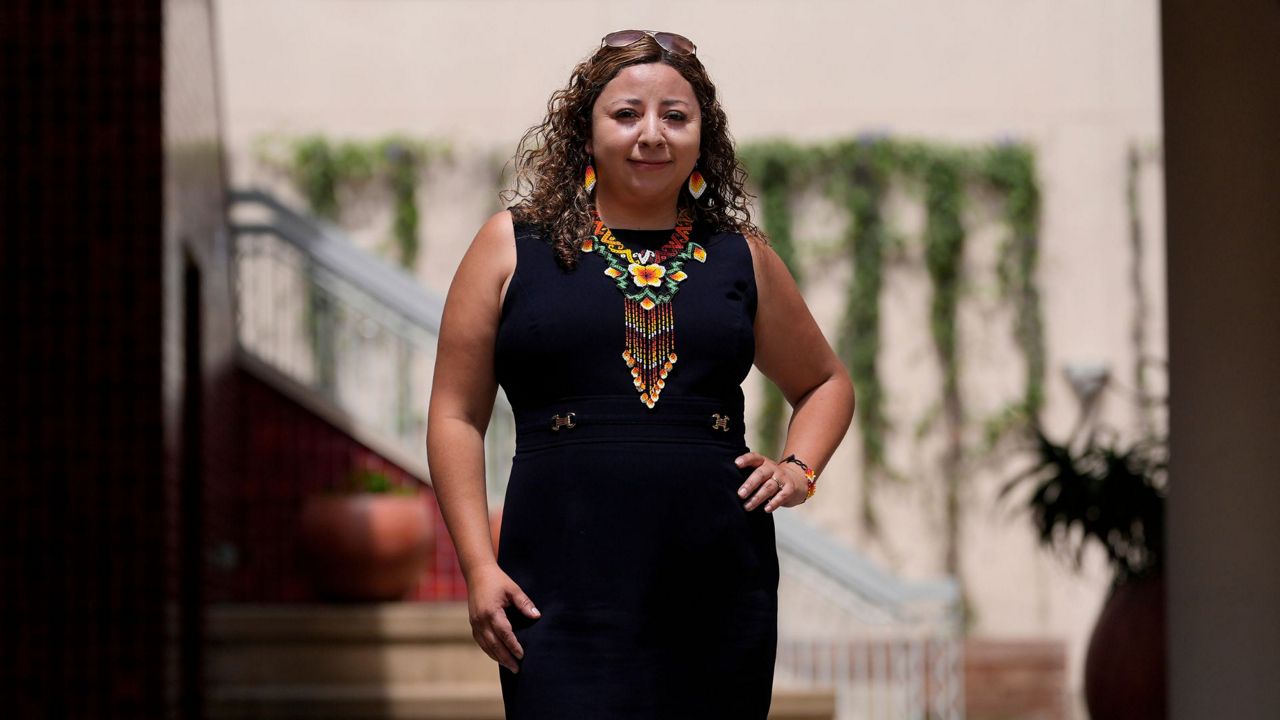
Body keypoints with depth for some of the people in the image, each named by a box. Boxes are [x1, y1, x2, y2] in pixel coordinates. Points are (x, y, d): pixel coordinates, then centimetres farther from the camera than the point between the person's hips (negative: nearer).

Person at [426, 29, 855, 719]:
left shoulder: (741, 258, 14)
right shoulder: (514, 246, 7)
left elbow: (825, 382, 28)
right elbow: (457, 414, 5)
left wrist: (799, 468, 8)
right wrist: (479, 566, -4)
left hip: (719, 594, 3)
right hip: (567, 594, -3)